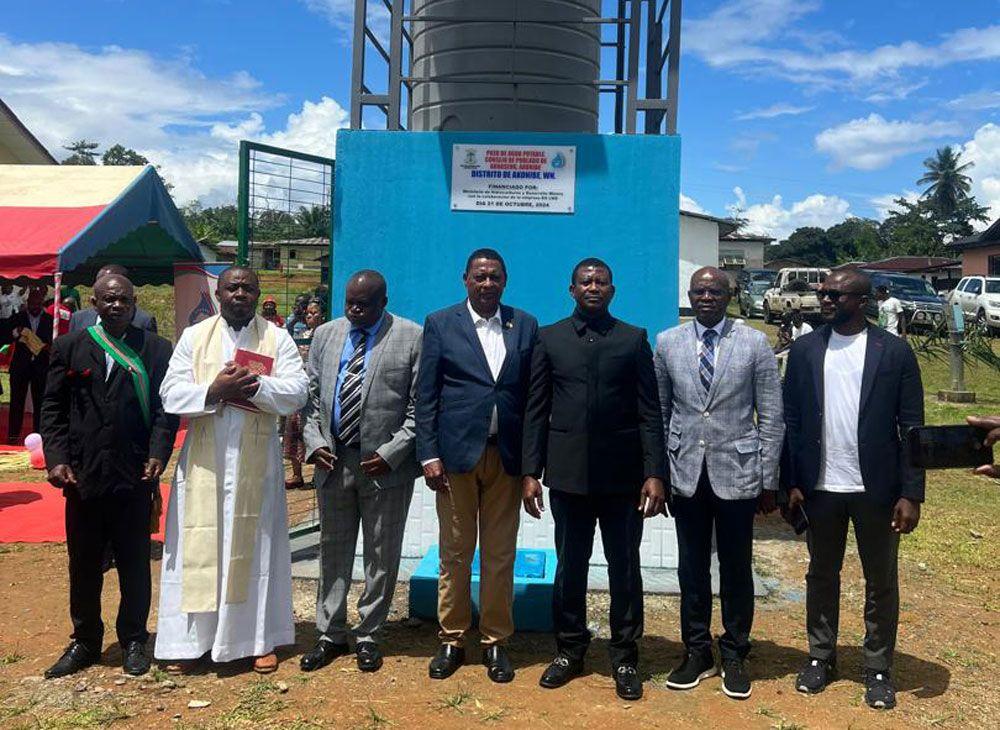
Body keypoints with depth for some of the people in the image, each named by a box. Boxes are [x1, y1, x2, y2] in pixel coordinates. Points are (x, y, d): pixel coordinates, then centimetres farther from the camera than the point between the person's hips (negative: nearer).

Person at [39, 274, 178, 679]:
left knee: (135, 565, 8)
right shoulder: (69, 348, 7)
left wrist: (158, 454, -14)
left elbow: (166, 407, -1)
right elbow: (53, 408, 5)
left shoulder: (156, 349, 3)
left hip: (135, 477, -1)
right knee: (83, 565, 13)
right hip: (82, 476, 2)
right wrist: (56, 458, -5)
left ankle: (133, 640, 23)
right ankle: (85, 641, 28)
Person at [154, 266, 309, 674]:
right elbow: (170, 393, -2)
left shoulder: (277, 339, 4)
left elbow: (297, 392, -6)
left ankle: (260, 639, 15)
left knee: (256, 546, 5)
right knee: (198, 547, 4)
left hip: (256, 462, 0)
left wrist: (254, 385, -20)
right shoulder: (194, 336, 6)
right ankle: (190, 639, 15)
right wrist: (213, 390, -18)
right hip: (204, 461, 1)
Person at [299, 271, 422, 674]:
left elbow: (421, 405, -7)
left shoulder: (412, 338, -6)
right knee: (333, 550, 13)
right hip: (332, 460, 4)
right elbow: (310, 396, 11)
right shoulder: (325, 335, 8)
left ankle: (367, 636, 23)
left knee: (382, 556, 7)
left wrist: (391, 452, -13)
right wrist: (314, 442, -2)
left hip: (385, 464, -3)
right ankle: (331, 634, 26)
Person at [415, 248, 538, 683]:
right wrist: (429, 454, -6)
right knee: (455, 553, 7)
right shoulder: (440, 324, 3)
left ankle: (495, 642, 21)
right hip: (456, 452, -1)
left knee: (501, 554, 8)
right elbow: (425, 395, 1)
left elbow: (533, 394, 7)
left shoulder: (525, 326, 8)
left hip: (506, 455, 1)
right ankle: (451, 640, 20)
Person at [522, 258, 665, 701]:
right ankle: (569, 650, 26)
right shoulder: (549, 338, 6)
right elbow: (536, 411, 5)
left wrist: (654, 473, -7)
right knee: (570, 566, 11)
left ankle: (625, 656, 20)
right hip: (568, 474, 1)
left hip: (623, 475, 0)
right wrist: (530, 472, -1)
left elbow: (649, 412, 1)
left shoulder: (634, 339, 4)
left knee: (625, 567, 7)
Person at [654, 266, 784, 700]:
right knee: (692, 569, 11)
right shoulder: (667, 343, 4)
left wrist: (769, 481, -2)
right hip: (685, 473, 2)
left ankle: (734, 656, 25)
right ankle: (697, 653, 26)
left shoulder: (755, 344, -2)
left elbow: (771, 418, -1)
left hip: (736, 473, -1)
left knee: (736, 570, 9)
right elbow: (659, 413, 7)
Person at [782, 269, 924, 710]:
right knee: (821, 575, 15)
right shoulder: (804, 350, 2)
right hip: (819, 488, 2)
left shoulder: (894, 351, -4)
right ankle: (821, 656, 30)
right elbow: (791, 420, 3)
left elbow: (912, 427, -5)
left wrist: (911, 493, -9)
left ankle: (878, 668, 26)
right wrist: (791, 483, -1)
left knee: (881, 582, 11)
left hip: (876, 488, -2)